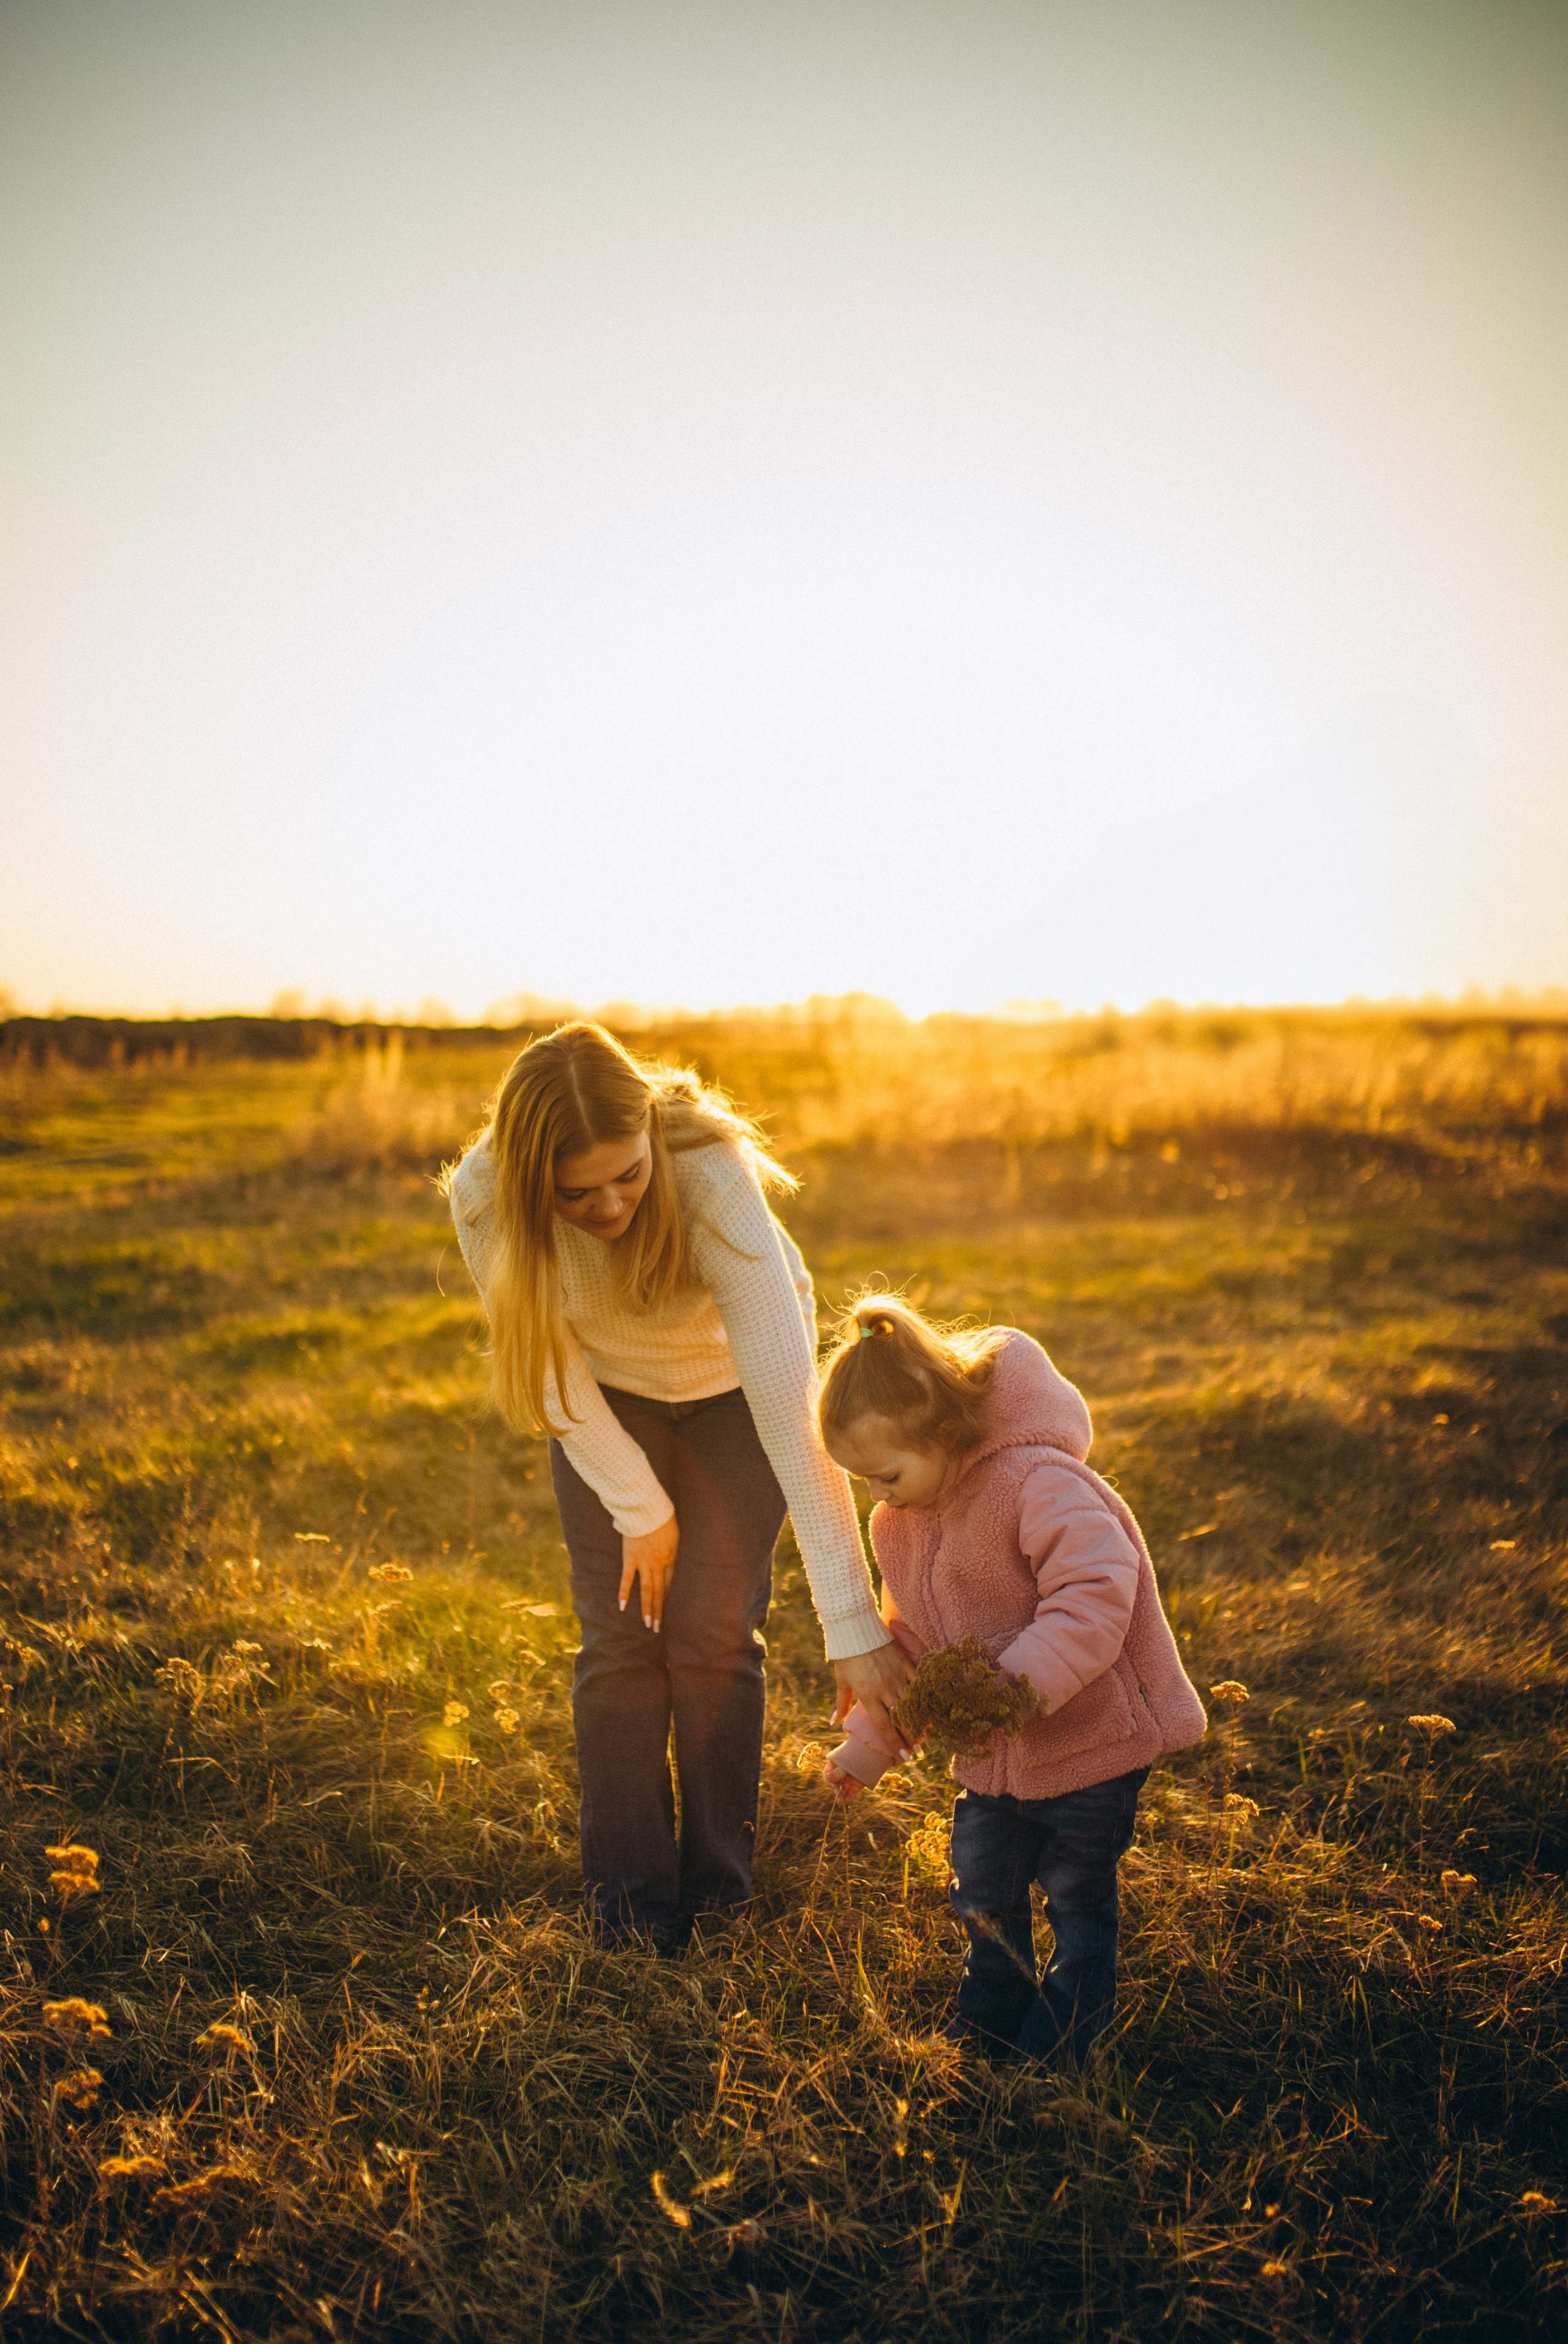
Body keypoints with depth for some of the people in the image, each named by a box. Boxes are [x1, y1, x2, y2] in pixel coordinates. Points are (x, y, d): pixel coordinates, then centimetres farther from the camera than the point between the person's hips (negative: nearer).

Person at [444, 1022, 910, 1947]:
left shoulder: (715, 1178, -41)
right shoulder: (484, 1197, -31)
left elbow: (793, 1411, -44)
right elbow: (550, 1371, -16)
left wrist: (855, 1623, -45)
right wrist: (638, 1509, -12)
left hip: (730, 1375, -2)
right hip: (607, 1391, 2)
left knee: (716, 1637, -4)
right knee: (620, 1636, -2)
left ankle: (719, 1899, 17)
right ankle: (630, 1913, 14)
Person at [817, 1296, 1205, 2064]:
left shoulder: (1037, 1482, -27)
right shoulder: (898, 1523, 0)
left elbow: (1095, 1595, -35)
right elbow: (910, 1640, 11)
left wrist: (1019, 1685, -40)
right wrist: (868, 1744, 10)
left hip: (1091, 1739, -7)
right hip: (994, 1757, 7)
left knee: (1077, 1894, 12)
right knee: (983, 1893, 18)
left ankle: (1062, 2042, 33)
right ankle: (986, 2028, 40)